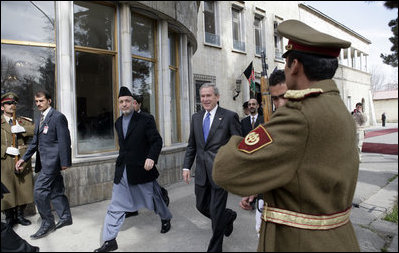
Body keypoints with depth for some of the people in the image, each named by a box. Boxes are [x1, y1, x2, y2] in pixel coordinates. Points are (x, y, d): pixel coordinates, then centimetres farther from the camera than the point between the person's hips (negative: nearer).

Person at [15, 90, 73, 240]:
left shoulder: (58, 117, -10)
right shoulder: (40, 120, 18)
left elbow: (64, 141, -15)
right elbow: (35, 142, 20)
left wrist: (64, 162, -17)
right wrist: (24, 159, 11)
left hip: (52, 161, -9)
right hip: (45, 162, 9)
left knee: (39, 191, -7)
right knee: (56, 191, 14)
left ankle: (47, 223, 8)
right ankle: (66, 218, 27)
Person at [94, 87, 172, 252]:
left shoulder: (146, 119, -10)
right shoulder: (118, 123, 10)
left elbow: (157, 141, -12)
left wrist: (151, 157, -26)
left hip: (142, 169, -5)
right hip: (122, 171, 5)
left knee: (154, 197, 15)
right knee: (116, 206, 6)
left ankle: (166, 219, 43)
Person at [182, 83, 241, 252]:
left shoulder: (229, 116, -7)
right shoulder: (196, 117, 9)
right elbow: (192, 145, 13)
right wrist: (187, 166, 6)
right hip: (202, 172, 6)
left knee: (216, 212, 4)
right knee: (202, 206, 16)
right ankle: (229, 216, 46)